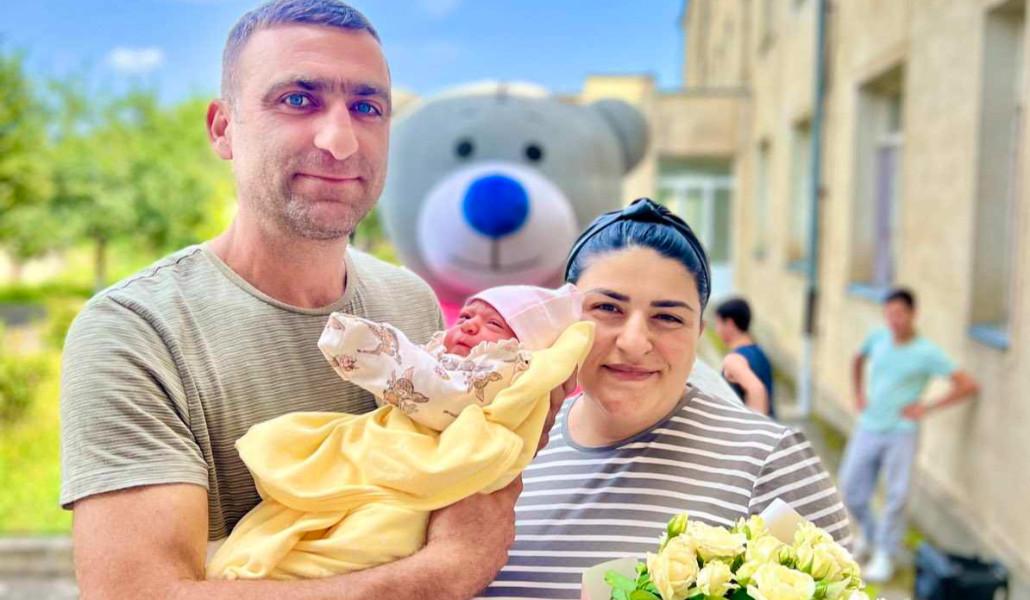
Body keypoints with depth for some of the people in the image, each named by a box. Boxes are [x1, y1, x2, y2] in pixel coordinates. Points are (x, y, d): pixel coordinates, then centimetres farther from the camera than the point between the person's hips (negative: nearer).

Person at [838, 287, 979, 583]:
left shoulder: (927, 353, -10)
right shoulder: (878, 338, 3)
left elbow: (968, 385, -13)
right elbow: (858, 361, 25)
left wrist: (927, 408, -11)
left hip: (901, 433, -4)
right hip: (868, 428, 4)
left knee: (896, 495, -7)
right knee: (851, 491, 6)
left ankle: (885, 555, 7)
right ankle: (869, 533, 32)